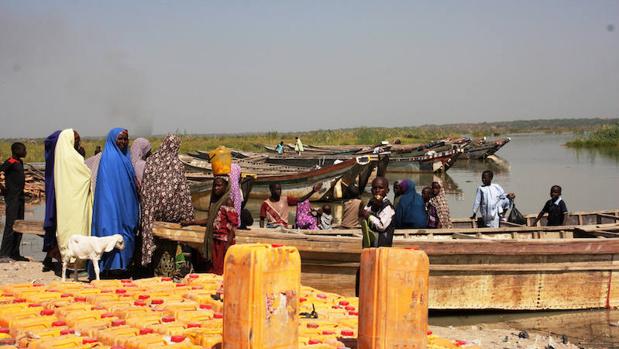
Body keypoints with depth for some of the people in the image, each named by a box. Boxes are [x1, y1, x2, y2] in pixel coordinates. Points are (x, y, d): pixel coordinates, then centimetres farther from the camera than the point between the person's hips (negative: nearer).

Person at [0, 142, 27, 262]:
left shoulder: (19, 162, 15)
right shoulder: (10, 162, -12)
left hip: (20, 197, 9)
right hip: (12, 198, -9)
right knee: (10, 226, -10)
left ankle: (15, 253, 18)